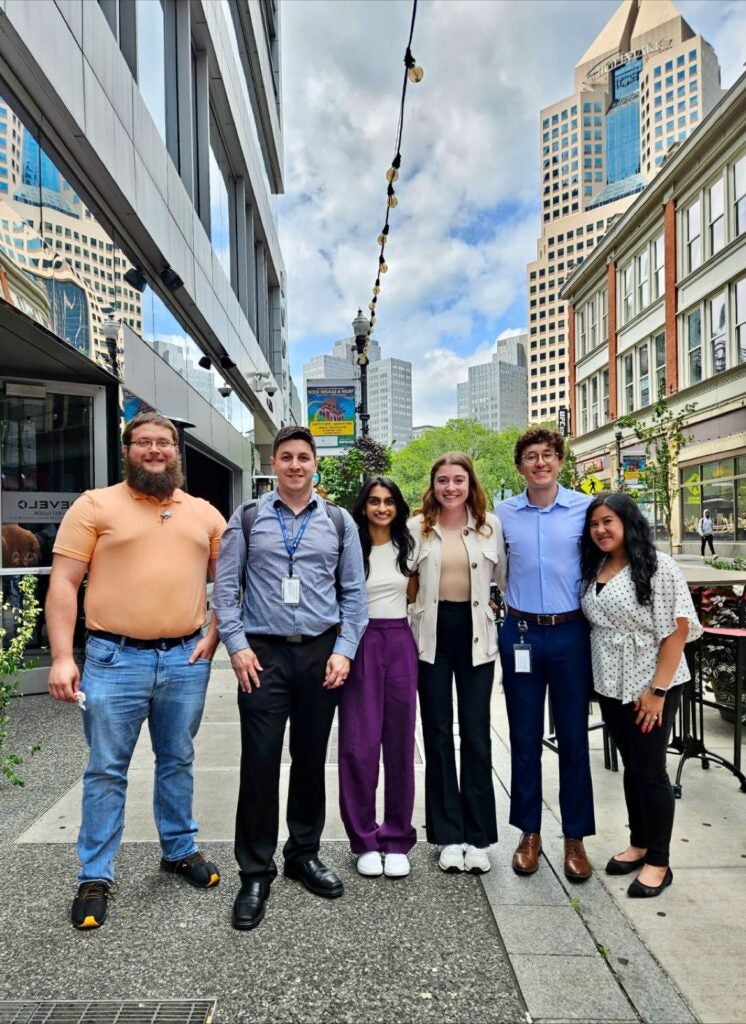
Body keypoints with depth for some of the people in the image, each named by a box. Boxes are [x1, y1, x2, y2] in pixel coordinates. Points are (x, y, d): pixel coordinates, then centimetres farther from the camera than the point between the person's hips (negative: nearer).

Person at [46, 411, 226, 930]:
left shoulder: (205, 513, 9)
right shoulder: (95, 505, -1)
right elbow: (63, 583, -5)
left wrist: (214, 635, 1)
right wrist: (62, 657, -12)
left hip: (186, 659, 3)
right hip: (114, 658, -3)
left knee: (178, 762, 16)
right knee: (106, 770, 7)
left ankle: (180, 850, 35)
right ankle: (95, 877, 23)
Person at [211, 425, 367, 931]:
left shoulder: (339, 521, 6)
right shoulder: (247, 518, 3)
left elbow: (354, 591, 6)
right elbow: (226, 585, 2)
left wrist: (344, 650, -2)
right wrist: (237, 645, -6)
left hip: (322, 653, 2)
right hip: (264, 654, -1)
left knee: (312, 760, 13)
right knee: (259, 763, 0)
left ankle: (305, 854, 32)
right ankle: (256, 873, 17)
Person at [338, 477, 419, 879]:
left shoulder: (408, 547, 9)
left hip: (400, 643, 3)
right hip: (360, 643, -3)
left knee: (399, 743, 7)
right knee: (360, 744, 0)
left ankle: (397, 839, 20)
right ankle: (365, 840, 16)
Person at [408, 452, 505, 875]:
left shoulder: (491, 525, 3)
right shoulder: (417, 527, 2)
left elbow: (503, 576, 8)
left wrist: (502, 616, 4)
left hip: (475, 632, 0)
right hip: (433, 633, 0)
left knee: (476, 733, 4)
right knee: (438, 732, 7)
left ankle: (478, 836, 18)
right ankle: (449, 835, 20)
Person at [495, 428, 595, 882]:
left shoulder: (586, 507, -3)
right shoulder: (503, 513, 2)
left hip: (571, 633, -1)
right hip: (521, 633, 1)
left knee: (573, 737, 8)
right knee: (525, 738, 10)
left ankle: (576, 837, 24)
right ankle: (529, 832, 26)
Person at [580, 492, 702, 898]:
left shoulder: (657, 565, -13)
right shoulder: (593, 569, 7)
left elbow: (678, 629, -15)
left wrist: (657, 689, -18)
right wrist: (599, 681, 7)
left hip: (650, 685, -6)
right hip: (611, 685, 6)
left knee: (651, 770, 3)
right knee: (631, 767, 17)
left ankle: (659, 861, 18)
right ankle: (639, 844, 32)